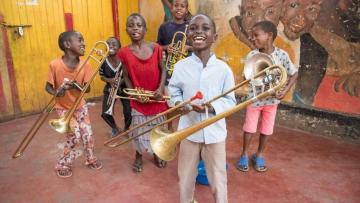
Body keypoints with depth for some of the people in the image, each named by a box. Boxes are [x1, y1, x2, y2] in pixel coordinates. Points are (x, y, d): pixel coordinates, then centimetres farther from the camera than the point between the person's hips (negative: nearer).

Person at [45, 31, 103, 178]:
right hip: (64, 108, -3)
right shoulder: (55, 65, -23)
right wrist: (57, 93, -33)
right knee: (74, 135, -10)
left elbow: (87, 88, -11)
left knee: (87, 134, 3)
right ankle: (63, 165, 14)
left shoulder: (84, 65, -15)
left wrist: (77, 86, -32)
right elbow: (48, 87, -12)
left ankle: (91, 159, 30)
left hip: (80, 106, 3)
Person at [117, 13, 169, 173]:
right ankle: (138, 156, 36)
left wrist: (161, 88, -12)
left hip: (156, 97, 1)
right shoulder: (124, 52, -8)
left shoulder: (155, 48, -6)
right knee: (139, 129, 9)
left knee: (156, 127, 17)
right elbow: (126, 76, 1)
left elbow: (162, 70, 1)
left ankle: (156, 153, 41)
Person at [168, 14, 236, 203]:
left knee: (218, 178, 13)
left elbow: (230, 101, -4)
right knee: (185, 176, 20)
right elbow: (173, 90, 7)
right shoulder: (180, 66, -6)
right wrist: (178, 103, -14)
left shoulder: (223, 68, -10)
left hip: (214, 132, -1)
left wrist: (212, 107, -22)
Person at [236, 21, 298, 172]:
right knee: (249, 128, 10)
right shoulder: (251, 55, -12)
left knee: (266, 129, 13)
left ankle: (259, 155, 35)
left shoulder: (282, 55, -11)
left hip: (272, 99, 1)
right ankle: (244, 155, 31)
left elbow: (294, 74, -1)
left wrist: (285, 90, -14)